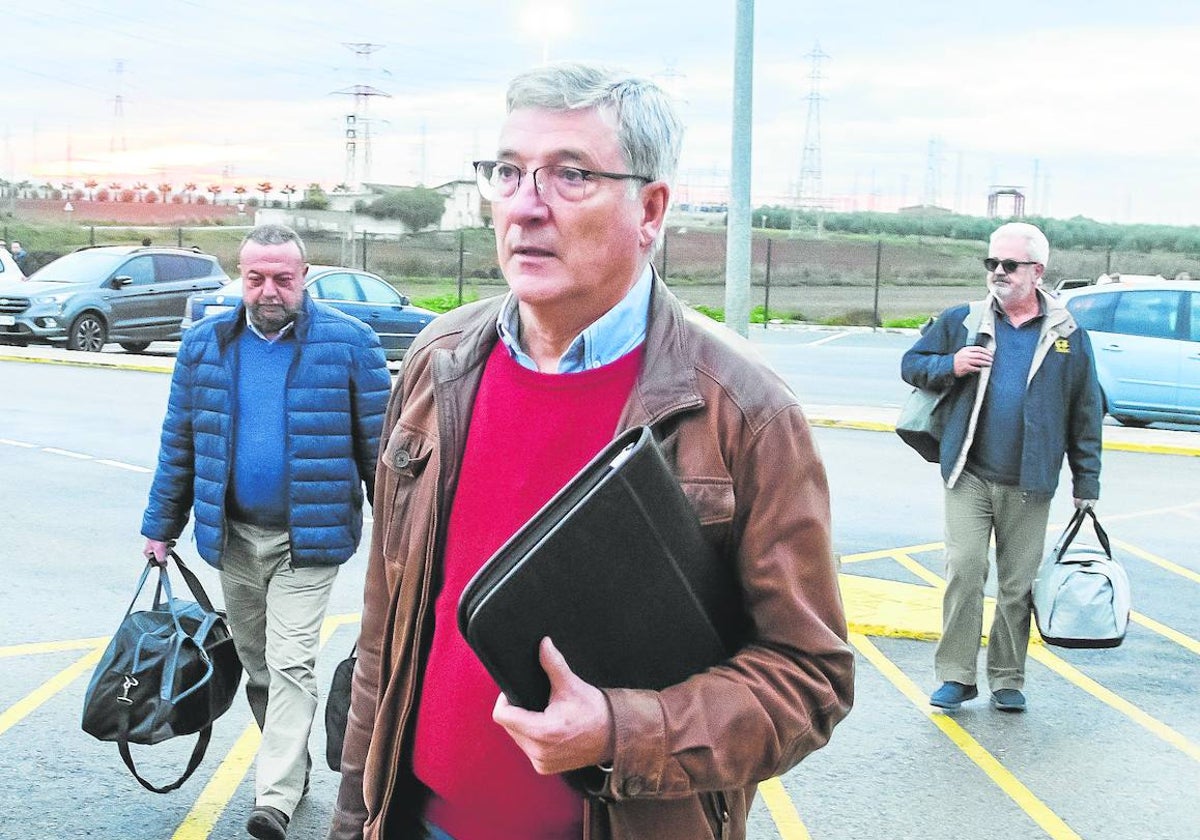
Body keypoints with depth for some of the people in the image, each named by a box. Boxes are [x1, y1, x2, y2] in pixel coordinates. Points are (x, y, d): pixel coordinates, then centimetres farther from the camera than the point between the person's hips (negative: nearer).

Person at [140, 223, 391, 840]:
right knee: (254, 664, 15)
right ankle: (291, 764, 33)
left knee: (290, 665, -9)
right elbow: (179, 443, 10)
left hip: (309, 536, -5)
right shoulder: (205, 344, 3)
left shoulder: (348, 343, -8)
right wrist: (161, 527, 11)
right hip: (234, 534, 5)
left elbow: (379, 443, -4)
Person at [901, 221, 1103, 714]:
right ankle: (956, 676, 3)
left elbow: (1086, 414, 8)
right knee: (964, 573, -6)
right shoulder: (961, 321, 5)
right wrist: (950, 366, -10)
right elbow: (912, 364, 11)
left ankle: (1007, 680, 18)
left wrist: (1086, 482, 7)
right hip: (969, 477, 0)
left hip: (1029, 486, 0)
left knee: (1017, 586, 7)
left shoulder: (1068, 336, 5)